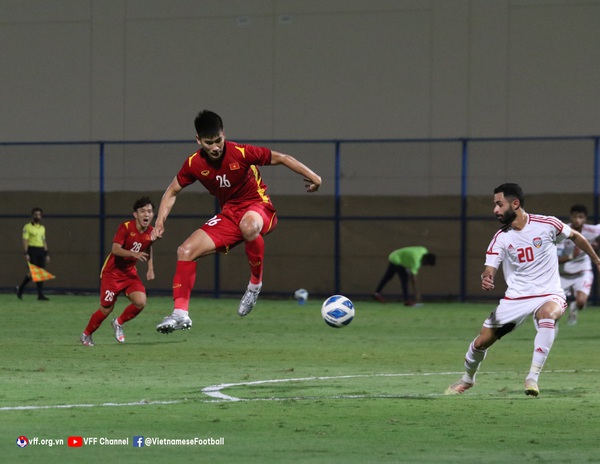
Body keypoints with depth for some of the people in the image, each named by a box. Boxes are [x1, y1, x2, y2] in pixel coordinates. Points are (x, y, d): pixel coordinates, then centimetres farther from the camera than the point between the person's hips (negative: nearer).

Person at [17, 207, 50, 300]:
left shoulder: (42, 228, 18)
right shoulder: (28, 227, -3)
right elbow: (25, 240, -8)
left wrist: (46, 254, 15)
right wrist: (26, 253, -17)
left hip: (41, 251, 6)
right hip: (32, 250, -6)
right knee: (32, 272, -11)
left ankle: (40, 294, 1)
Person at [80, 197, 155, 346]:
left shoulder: (151, 232, -4)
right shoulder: (125, 227, -21)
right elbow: (115, 249, -31)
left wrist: (150, 268, 13)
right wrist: (134, 254, -44)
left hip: (130, 273, 5)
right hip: (112, 272, -5)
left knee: (140, 302, -17)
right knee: (107, 309, -2)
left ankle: (118, 323, 11)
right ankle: (86, 335, 23)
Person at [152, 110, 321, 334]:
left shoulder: (241, 153, -20)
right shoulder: (194, 164, -6)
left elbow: (281, 159, -10)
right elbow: (172, 192, 10)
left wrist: (312, 177, -18)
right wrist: (160, 222, -3)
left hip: (258, 207, -5)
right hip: (229, 214, 5)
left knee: (248, 225, -43)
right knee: (186, 250, -10)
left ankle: (255, 283, -21)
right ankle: (180, 313, -7)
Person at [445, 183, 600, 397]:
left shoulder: (546, 224, -10)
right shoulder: (500, 239, -5)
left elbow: (575, 236, 7)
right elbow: (489, 269, -11)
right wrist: (486, 279, -36)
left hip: (549, 295, -3)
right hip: (516, 297, 3)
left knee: (547, 314, -39)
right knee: (482, 341, 0)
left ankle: (533, 377, -33)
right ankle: (467, 378, 33)